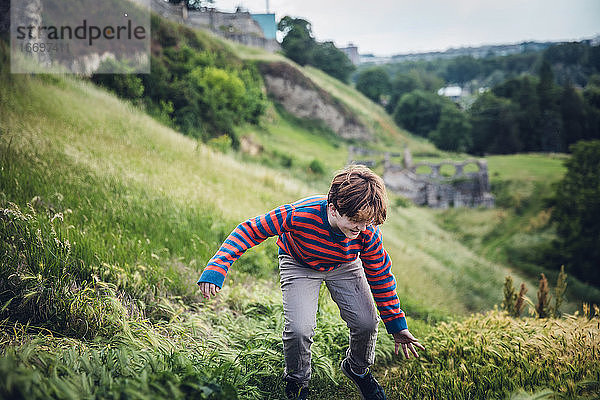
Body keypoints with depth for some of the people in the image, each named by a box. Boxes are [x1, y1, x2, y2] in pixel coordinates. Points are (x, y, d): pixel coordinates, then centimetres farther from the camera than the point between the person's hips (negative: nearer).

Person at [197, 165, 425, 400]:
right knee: (299, 330, -21)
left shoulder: (368, 233, -29)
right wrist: (216, 269, -38)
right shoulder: (299, 215, -40)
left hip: (345, 266, 3)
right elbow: (250, 230, -29)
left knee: (367, 323, -12)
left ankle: (357, 369, 25)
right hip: (299, 265, -2)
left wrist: (396, 324, -5)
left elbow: (380, 275, -12)